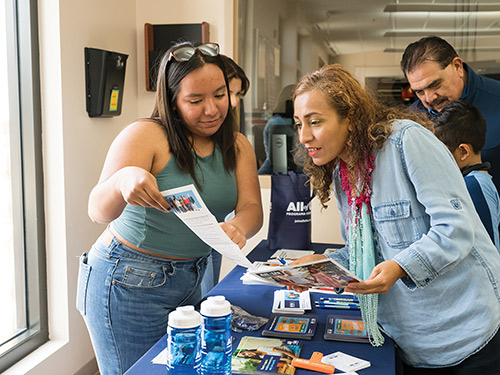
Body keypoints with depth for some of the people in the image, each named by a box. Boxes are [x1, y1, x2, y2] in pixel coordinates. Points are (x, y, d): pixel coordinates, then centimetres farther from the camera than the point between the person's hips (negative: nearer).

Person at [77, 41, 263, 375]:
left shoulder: (237, 147, 3)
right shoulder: (146, 136, -16)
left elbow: (252, 207, -8)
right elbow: (98, 211, -23)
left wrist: (238, 227, -33)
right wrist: (122, 180, -47)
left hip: (191, 280, 6)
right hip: (128, 284, -6)